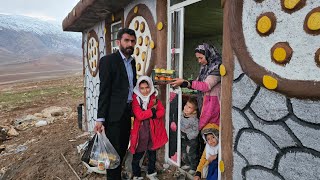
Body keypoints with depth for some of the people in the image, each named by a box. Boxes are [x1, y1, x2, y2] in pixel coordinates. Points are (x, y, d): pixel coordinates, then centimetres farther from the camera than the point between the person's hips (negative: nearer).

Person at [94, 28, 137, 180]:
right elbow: (104, 91, -12)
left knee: (123, 148, 16)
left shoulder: (132, 61, 13)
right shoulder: (108, 60, -9)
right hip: (114, 113, -7)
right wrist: (100, 118, -14)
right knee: (114, 150, 3)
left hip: (127, 111, 7)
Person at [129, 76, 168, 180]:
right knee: (137, 155, 9)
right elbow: (139, 115, -20)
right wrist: (153, 110, -15)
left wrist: (147, 114, -18)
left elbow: (162, 112, -6)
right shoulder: (135, 98, -11)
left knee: (152, 154, 19)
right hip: (140, 132, -3)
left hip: (153, 131, 4)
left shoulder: (154, 97, 2)